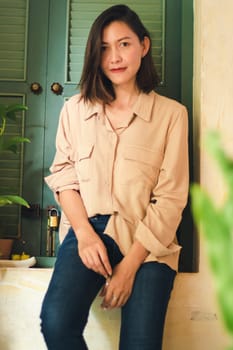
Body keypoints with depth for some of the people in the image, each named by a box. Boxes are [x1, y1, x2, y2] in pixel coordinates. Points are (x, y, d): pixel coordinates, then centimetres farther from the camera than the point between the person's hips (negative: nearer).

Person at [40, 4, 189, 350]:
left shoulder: (171, 113, 1)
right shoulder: (75, 109, 9)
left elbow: (171, 198, -4)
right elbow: (63, 175, 6)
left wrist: (130, 264, -11)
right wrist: (85, 233, -11)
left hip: (148, 241, -1)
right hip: (88, 229, 2)